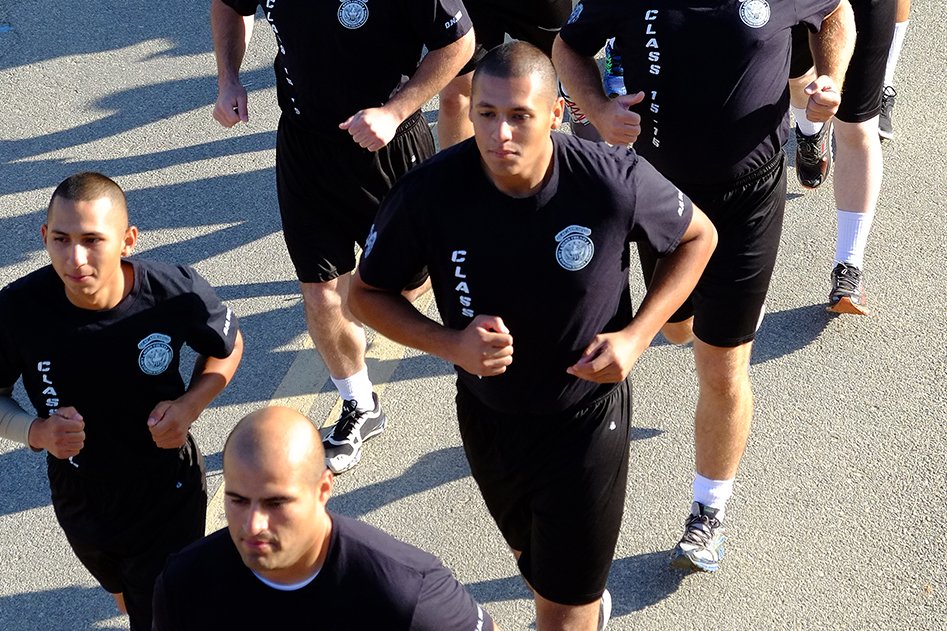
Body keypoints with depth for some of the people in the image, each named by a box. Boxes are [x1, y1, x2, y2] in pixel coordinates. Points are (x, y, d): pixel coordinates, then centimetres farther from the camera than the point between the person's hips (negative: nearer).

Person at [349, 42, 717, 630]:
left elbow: (698, 237, -6)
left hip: (589, 416, -3)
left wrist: (637, 336, -18)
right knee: (536, 562, 29)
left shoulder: (616, 182, -26)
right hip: (488, 415, 3)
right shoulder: (428, 194, -24)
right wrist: (449, 343, -26)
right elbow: (369, 292, -8)